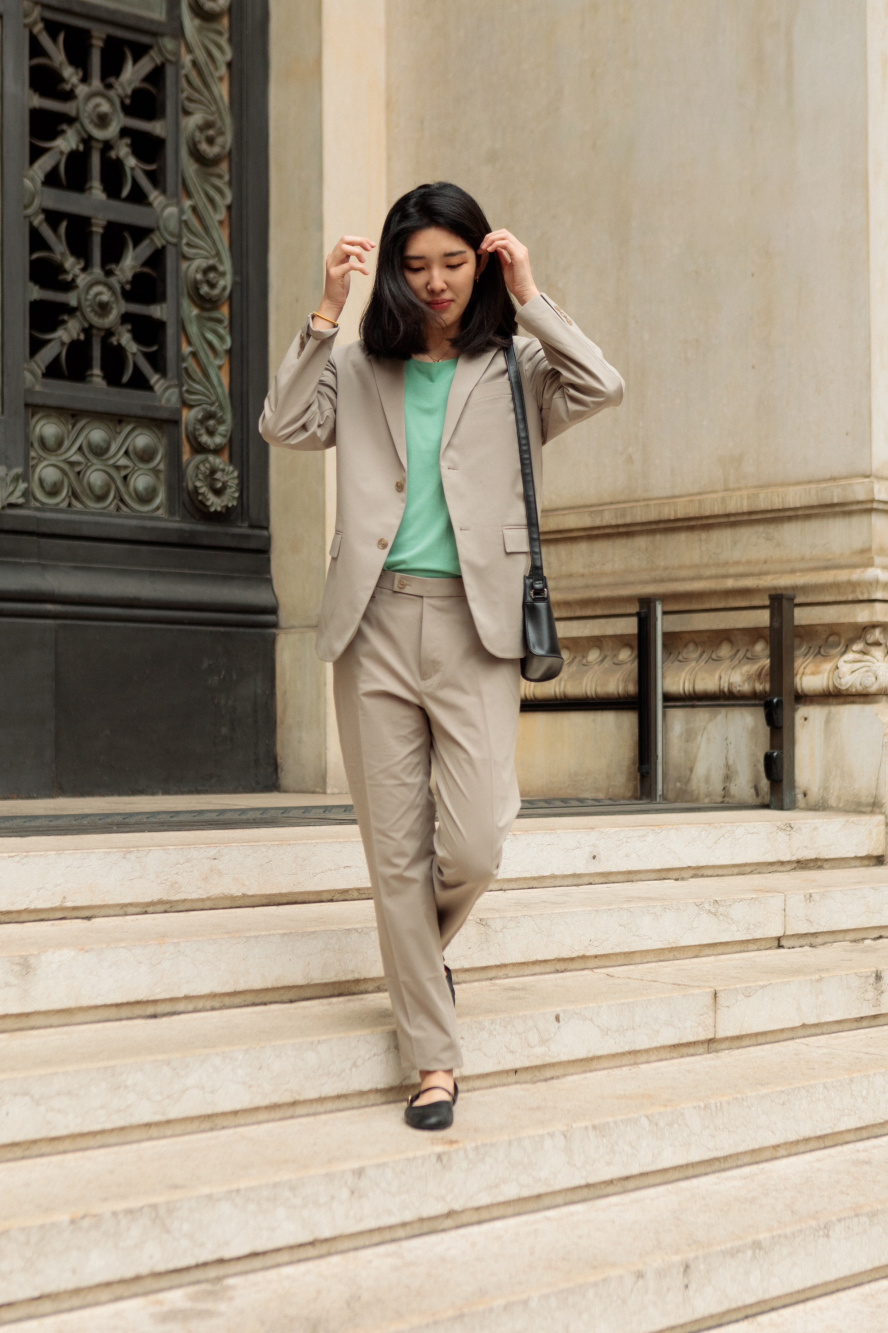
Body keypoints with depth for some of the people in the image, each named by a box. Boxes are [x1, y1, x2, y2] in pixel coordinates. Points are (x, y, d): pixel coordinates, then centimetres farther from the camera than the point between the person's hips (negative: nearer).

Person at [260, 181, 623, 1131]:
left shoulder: (515, 367, 9)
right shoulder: (359, 370, 14)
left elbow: (602, 388, -9)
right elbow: (284, 425, -2)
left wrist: (530, 298, -4)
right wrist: (327, 310, -3)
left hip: (474, 627, -1)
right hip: (375, 624, 2)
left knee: (474, 846, -10)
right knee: (395, 851, 2)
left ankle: (423, 950, 26)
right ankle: (433, 1056, 14)